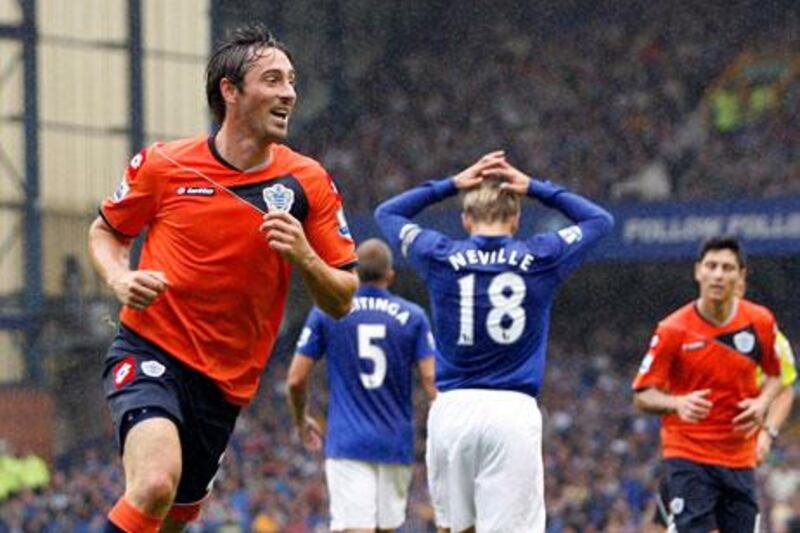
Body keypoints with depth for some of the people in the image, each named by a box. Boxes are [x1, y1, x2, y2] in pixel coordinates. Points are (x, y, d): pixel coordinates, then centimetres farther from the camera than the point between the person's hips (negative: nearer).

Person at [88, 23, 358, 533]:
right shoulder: (163, 165, -6)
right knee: (155, 485, -31)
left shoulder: (308, 184, -1)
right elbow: (106, 231, 13)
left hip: (225, 385, 4)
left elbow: (341, 300, 2)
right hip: (150, 353, -4)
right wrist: (121, 280, -9)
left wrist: (305, 258, -19)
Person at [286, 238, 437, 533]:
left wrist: (301, 420, 21)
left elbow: (296, 379, 3)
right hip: (396, 443, 2)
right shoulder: (412, 316, 3)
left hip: (346, 441, -2)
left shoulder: (326, 313, 2)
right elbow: (431, 378, -4)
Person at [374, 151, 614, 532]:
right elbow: (600, 220, 22)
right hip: (514, 411, -1)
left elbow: (387, 213, 23)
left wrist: (453, 184, 19)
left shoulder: (441, 257, 4)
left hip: (453, 408, 2)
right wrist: (534, 188, 19)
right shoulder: (540, 258, 3)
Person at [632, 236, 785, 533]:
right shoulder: (673, 330, -10)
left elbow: (774, 375, 16)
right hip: (688, 455, -4)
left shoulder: (760, 322, -1)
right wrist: (678, 403, -27)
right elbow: (642, 396, -7)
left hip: (740, 459, 4)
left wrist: (762, 403, -6)